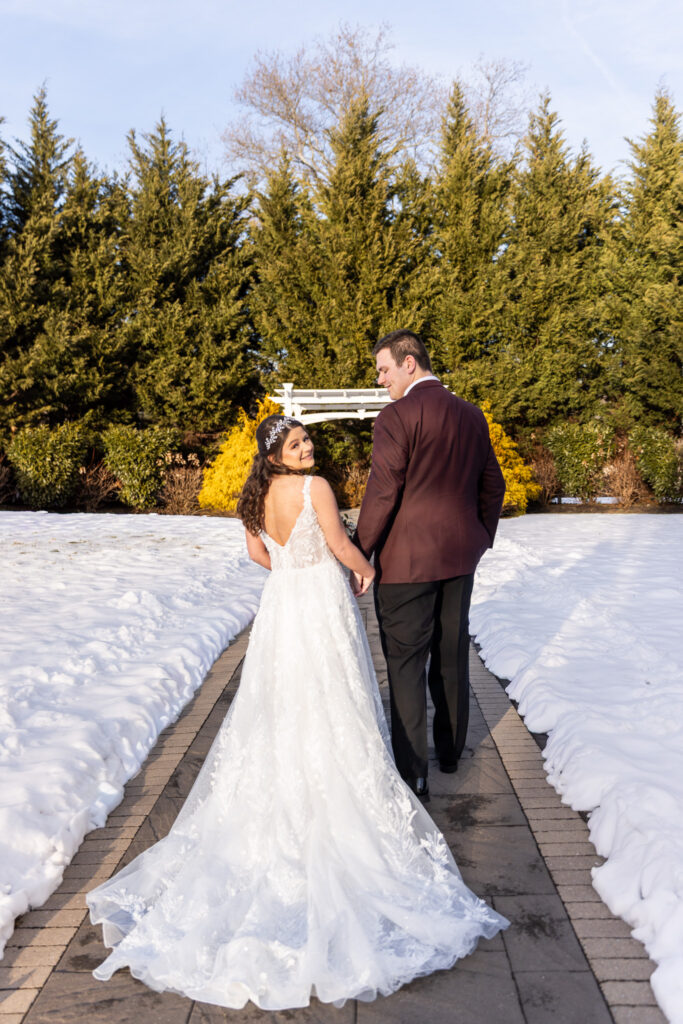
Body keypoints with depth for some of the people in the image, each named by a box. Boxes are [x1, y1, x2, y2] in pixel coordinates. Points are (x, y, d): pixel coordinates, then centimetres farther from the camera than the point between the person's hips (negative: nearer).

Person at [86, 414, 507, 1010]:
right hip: (323, 603, -6)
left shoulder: (258, 496, 2)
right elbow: (341, 547, -14)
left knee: (277, 708, 16)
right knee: (331, 710, 6)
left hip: (279, 604, 6)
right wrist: (367, 570, 6)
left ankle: (276, 803, 26)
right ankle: (337, 803, 16)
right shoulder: (316, 487, -16)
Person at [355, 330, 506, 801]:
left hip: (408, 559, -7)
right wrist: (480, 540, 24)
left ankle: (413, 776, 6)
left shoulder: (397, 416, -14)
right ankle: (451, 749, 35)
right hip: (460, 555, 7)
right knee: (452, 657, 19)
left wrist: (360, 555, -10)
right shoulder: (472, 415, 9)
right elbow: (493, 486, 14)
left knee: (406, 665, 1)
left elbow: (382, 494, -18)